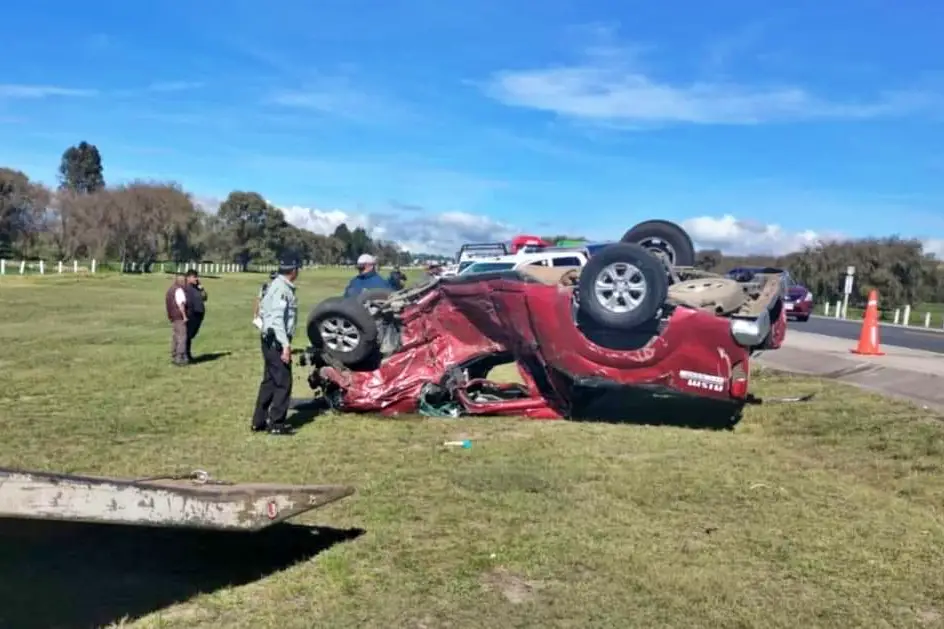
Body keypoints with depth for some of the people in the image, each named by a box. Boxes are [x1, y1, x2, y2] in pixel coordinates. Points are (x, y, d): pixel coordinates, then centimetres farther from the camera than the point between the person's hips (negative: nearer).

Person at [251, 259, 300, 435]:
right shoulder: (282, 288, -17)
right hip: (276, 341, -10)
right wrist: (285, 344, -27)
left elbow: (263, 311, 17)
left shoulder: (275, 285, 14)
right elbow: (277, 318, -24)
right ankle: (277, 424, 2)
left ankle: (259, 421, 21)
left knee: (269, 381, 15)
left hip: (271, 339, 10)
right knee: (283, 382, -4)